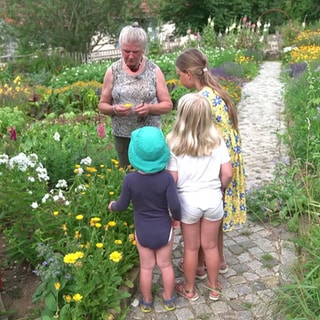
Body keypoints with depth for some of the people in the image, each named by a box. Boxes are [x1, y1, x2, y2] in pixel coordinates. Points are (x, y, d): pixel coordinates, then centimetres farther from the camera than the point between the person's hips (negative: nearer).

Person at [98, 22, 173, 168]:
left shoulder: (154, 70, 0)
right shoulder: (113, 71, 1)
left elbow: (168, 105, 2)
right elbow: (102, 105, 7)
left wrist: (150, 108, -18)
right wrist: (114, 109, -15)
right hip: (123, 137, 1)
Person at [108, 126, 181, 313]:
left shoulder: (130, 179, -20)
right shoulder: (166, 177, -22)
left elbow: (123, 206, -8)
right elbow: (175, 206, -22)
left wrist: (112, 206, 14)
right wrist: (176, 217, 0)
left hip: (143, 232, 0)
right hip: (164, 230, 0)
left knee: (146, 267, 19)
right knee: (166, 265, 19)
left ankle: (147, 302, 37)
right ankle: (169, 300, 37)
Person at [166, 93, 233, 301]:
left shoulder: (173, 143, -17)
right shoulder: (216, 140, -10)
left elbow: (172, 178, -13)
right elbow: (227, 174, -7)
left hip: (188, 200, -2)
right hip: (213, 198, 2)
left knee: (191, 247, 18)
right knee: (210, 245, 20)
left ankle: (189, 289, 37)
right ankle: (214, 287, 38)